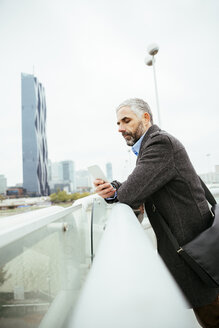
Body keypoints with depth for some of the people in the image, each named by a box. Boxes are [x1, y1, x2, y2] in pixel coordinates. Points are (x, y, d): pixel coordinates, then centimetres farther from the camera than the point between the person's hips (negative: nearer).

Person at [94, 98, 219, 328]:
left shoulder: (161, 142, -22)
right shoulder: (149, 145, 10)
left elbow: (132, 193, -28)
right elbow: (136, 192, 8)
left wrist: (117, 192, -5)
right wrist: (113, 190, -12)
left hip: (189, 245, -9)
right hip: (177, 243, 9)